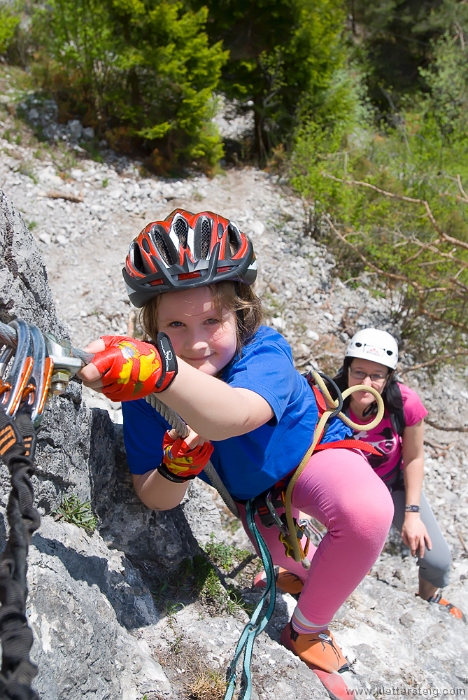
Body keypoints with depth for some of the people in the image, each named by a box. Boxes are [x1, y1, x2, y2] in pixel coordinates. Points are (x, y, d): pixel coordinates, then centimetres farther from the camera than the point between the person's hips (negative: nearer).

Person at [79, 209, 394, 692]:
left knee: (367, 512, -34)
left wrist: (163, 370, -82)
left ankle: (307, 633, -7)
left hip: (312, 454, -4)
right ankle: (307, 569, 67)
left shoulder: (265, 350, -39)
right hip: (248, 490, 4)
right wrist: (176, 469, -43)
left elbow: (235, 416, -64)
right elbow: (156, 499, -20)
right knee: (273, 551, 27)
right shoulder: (142, 386, -27)